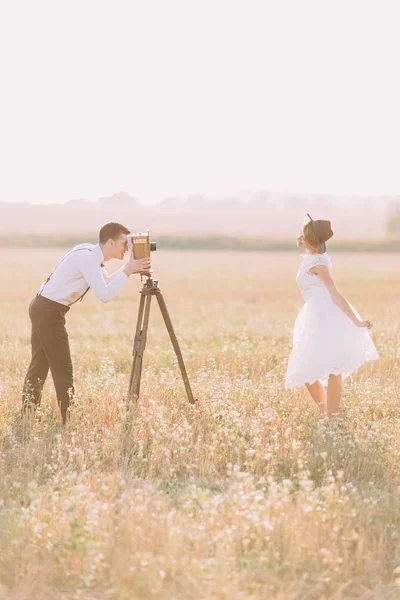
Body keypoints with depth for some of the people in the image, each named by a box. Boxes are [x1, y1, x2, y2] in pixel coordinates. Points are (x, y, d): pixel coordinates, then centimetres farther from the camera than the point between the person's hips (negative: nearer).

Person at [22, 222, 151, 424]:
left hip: (42, 308, 10)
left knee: (39, 366, 14)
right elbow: (105, 295, -25)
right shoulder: (87, 257, -20)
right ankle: (69, 422, -3)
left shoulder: (91, 254, 8)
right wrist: (128, 271, -20)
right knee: (62, 370, -6)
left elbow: (106, 283, 19)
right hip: (49, 311, -10)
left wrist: (128, 269, 6)